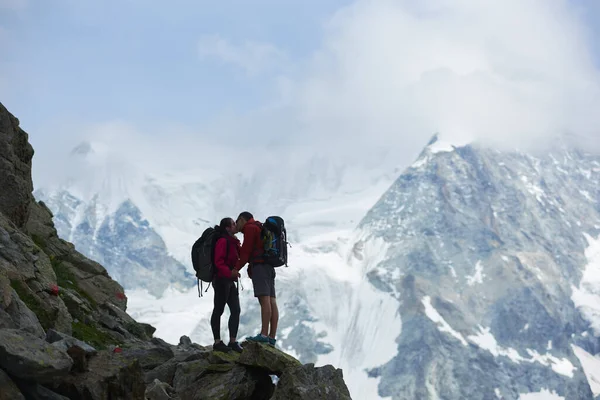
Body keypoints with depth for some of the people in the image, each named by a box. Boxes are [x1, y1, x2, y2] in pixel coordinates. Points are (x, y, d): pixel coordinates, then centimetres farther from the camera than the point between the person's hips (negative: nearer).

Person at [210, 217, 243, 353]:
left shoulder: (233, 242, 17)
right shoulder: (223, 241, -13)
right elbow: (218, 262, -20)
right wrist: (229, 272, -32)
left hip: (230, 281, 9)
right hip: (221, 280, -9)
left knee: (236, 310, 3)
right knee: (218, 310, -3)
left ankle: (232, 341, 5)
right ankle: (217, 342, 1)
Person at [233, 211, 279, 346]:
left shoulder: (249, 228, 0)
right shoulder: (261, 229, 29)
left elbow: (246, 250, -8)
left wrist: (237, 268, -10)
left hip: (259, 265, -9)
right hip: (269, 267, 9)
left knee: (264, 299, -17)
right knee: (271, 301, -2)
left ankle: (264, 334, -25)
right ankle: (272, 337, -9)